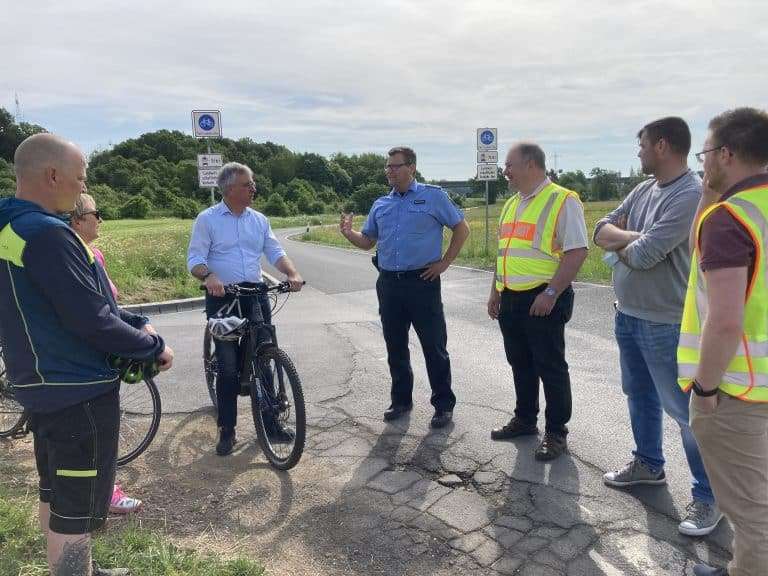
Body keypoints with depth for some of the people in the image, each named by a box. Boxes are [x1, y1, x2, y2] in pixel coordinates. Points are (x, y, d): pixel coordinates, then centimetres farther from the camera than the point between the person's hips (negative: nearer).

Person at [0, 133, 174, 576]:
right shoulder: (47, 234, -24)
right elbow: (92, 321, -26)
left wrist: (136, 323, 4)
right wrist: (154, 347, -12)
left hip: (45, 387, 10)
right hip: (79, 393, -10)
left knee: (55, 495, 23)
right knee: (77, 510, 4)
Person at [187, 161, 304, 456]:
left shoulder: (259, 220, 10)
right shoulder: (207, 219, -2)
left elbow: (275, 252, 4)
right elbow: (195, 258, -8)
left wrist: (293, 273, -15)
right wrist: (209, 277, -30)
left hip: (255, 295, 4)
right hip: (222, 297, -4)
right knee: (228, 366, 0)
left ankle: (270, 422, 20)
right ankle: (227, 430, 15)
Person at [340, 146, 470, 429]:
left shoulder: (433, 196, 0)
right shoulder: (380, 205, 14)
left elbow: (461, 228, 2)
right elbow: (367, 241, 17)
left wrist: (444, 262, -4)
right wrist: (348, 233, -4)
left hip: (422, 281, -5)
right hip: (388, 284, 5)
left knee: (434, 347, 0)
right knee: (395, 347, 12)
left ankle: (444, 405, 12)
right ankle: (401, 400, 27)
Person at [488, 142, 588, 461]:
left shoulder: (563, 201, -10)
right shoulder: (511, 204, 16)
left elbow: (577, 252, -17)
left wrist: (551, 293, -21)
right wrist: (495, 291, 17)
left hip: (543, 299, -8)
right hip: (510, 299, 8)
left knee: (550, 367, 2)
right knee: (520, 363, 17)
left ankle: (556, 433, 16)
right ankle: (524, 419, 34)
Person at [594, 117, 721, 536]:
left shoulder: (691, 195, -20)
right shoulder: (642, 190, 8)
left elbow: (643, 256, -25)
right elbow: (601, 231, 5)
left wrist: (618, 242, -4)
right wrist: (633, 236, -15)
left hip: (665, 323, -9)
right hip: (627, 314, 9)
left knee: (684, 409, 2)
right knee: (639, 396, 21)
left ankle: (707, 497, 18)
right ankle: (648, 464, 41)